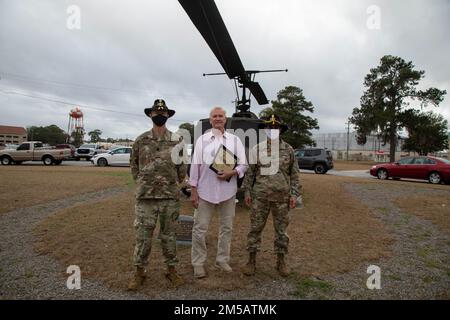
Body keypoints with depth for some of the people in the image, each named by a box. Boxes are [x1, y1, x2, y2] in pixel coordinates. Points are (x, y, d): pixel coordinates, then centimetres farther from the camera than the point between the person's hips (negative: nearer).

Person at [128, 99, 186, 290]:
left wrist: (174, 184, 7)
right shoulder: (141, 140, 3)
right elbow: (134, 165, 13)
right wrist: (142, 183, 8)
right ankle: (140, 272, 22)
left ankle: (171, 269, 26)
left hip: (170, 197, 0)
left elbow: (182, 166, 9)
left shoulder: (177, 140, 2)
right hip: (145, 197, 0)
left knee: (169, 235, 11)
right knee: (143, 236, 5)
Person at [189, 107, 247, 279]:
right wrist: (193, 190, -3)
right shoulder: (202, 139, 3)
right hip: (205, 191, -1)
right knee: (200, 228, 2)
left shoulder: (235, 140, 6)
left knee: (226, 227, 12)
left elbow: (243, 164, 5)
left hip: (228, 191, 2)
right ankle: (198, 263, 16)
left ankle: (222, 260, 28)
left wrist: (232, 172, -16)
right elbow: (195, 165, 1)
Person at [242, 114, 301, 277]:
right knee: (255, 228, 4)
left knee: (281, 229, 9)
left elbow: (294, 174, 5)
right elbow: (250, 172, 5)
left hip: (282, 197, 1)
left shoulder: (288, 149, 4)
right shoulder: (257, 149, 2)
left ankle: (281, 261, 24)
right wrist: (247, 191, 0)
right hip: (260, 196, 0)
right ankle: (252, 260, 17)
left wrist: (294, 194, -1)